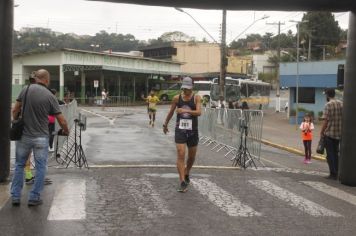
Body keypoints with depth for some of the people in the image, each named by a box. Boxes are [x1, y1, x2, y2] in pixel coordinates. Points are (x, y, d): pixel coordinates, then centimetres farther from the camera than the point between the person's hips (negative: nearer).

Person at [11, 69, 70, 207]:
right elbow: (61, 120, -5)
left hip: (24, 135, 3)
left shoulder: (26, 90, -3)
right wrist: (66, 131, 14)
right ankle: (34, 198, 11)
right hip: (41, 137, -2)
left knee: (19, 165, 16)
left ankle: (15, 196, 16)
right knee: (40, 168, 9)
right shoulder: (50, 96, -7)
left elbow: (15, 111, 1)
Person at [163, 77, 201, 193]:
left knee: (192, 156, 12)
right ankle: (182, 182, -12)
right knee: (180, 155, -12)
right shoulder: (177, 98, 1)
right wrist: (165, 124, 24)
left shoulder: (196, 98, -5)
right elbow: (171, 112, 15)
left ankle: (186, 174, 40)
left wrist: (186, 111, -34)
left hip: (192, 131, 0)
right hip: (180, 130, 0)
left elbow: (199, 112, -20)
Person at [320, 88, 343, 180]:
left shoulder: (328, 105, -13)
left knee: (330, 154, 2)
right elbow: (342, 118, 10)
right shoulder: (341, 104, 7)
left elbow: (326, 120, -15)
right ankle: (336, 173, 17)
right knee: (335, 153, 15)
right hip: (339, 133, 6)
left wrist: (321, 132, -6)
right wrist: (340, 129, 18)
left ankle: (333, 174, 2)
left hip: (329, 133, -6)